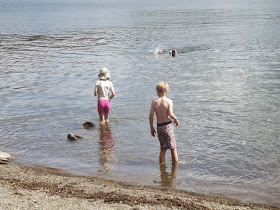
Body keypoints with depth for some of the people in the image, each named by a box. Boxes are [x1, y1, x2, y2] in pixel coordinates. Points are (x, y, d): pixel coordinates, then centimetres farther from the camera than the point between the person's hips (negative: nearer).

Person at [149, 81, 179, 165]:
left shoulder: (154, 102, 0)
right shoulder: (169, 101, -7)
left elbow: (151, 116, -2)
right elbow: (171, 114, -18)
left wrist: (152, 128, 8)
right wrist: (176, 119, 3)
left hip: (159, 127, 3)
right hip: (168, 125, -3)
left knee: (163, 148, 15)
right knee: (173, 147, 10)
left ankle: (162, 164, 17)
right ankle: (176, 163, 16)